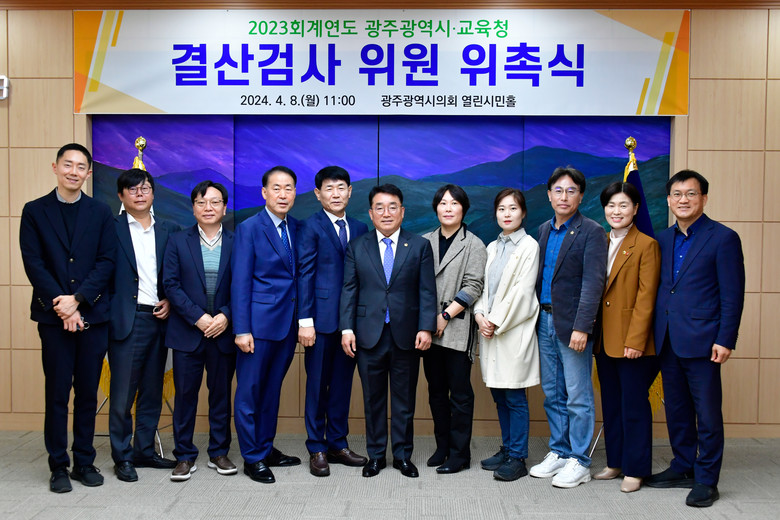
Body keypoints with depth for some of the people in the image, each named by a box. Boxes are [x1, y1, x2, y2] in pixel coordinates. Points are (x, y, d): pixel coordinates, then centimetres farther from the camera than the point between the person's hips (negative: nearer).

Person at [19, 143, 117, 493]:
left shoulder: (101, 213, 7)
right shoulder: (35, 211, 5)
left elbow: (106, 262, 0)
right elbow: (33, 264, -2)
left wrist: (77, 300, -12)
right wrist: (61, 306, -11)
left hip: (93, 315, 1)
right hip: (54, 316, -1)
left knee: (88, 393, 7)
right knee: (57, 394, 4)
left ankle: (84, 462, 19)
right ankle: (59, 467, 15)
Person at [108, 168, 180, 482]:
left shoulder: (169, 231, 12)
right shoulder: (110, 228, 1)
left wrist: (170, 302, 0)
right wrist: (108, 314, -11)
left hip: (158, 320, 4)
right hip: (125, 321, -4)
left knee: (152, 392, 11)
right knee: (122, 394, 0)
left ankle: (145, 451, 24)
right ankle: (122, 457, 14)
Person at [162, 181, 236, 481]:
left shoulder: (236, 243, 4)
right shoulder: (178, 242, 4)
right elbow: (171, 285, -3)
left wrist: (226, 316, -13)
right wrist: (198, 316, -12)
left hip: (223, 331, 1)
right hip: (187, 332, 0)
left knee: (221, 394, 9)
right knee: (185, 394, 4)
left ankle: (219, 453, 22)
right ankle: (185, 456, 17)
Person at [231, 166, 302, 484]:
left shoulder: (297, 228, 10)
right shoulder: (249, 229, -6)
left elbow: (298, 275, 12)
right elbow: (240, 282, -9)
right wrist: (242, 329, -14)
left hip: (288, 323, 6)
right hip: (259, 323, -5)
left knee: (272, 389, 15)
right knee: (250, 391, 3)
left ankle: (266, 449, 28)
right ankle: (253, 458, 15)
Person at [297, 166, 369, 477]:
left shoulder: (360, 229, 12)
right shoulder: (311, 227, -2)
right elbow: (305, 275, -6)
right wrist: (305, 320, -11)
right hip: (322, 319, -4)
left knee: (343, 383, 12)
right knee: (317, 385, 4)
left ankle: (338, 444, 24)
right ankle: (317, 449, 16)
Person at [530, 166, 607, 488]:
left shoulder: (591, 232, -7)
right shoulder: (544, 231, 13)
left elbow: (593, 283, -15)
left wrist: (581, 327, -21)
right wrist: (536, 316, 8)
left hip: (572, 324, -6)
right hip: (545, 320, 7)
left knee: (578, 397, 1)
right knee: (553, 394, 14)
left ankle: (579, 461, 12)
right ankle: (558, 452, 27)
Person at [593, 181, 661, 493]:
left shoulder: (646, 245, -7)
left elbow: (646, 299, -12)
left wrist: (636, 340, -16)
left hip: (631, 341, -6)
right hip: (604, 340, 6)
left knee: (634, 404, 2)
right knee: (611, 403, 14)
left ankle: (635, 469, 14)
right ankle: (615, 462, 27)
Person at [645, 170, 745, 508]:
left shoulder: (723, 238, -5)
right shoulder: (663, 239, 13)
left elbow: (733, 295, -8)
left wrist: (725, 340, -13)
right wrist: (655, 334, 9)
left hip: (701, 340, -6)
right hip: (668, 341, 6)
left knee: (707, 412, 2)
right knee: (676, 409, 15)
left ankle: (706, 480, 14)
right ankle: (683, 468, 29)